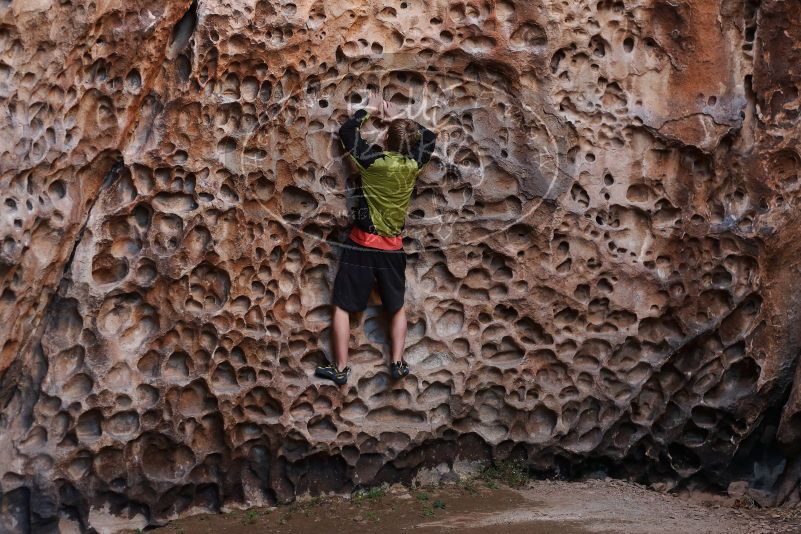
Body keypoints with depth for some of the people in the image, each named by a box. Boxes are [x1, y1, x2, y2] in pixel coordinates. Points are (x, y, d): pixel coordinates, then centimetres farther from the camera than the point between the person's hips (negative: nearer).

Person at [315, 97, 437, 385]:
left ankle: (340, 368, 6)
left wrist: (366, 110, 19)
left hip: (361, 244, -3)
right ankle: (397, 363, 15)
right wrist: (399, 117, 20)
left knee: (342, 306, 6)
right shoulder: (414, 163, -4)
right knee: (397, 307, 20)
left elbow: (346, 130, 4)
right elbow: (430, 137, 18)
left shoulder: (372, 160, -12)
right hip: (392, 248, 3)